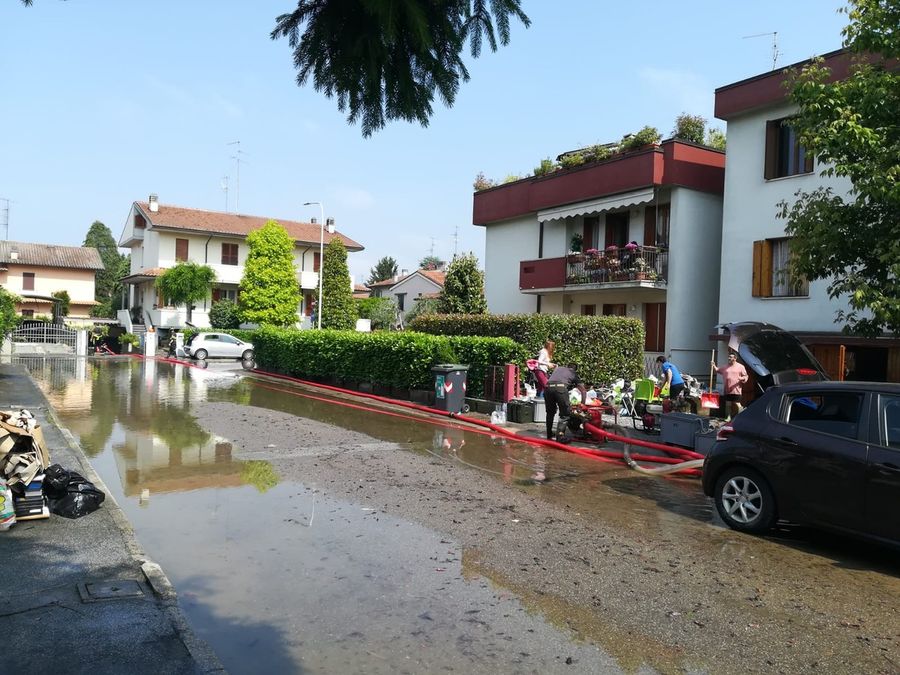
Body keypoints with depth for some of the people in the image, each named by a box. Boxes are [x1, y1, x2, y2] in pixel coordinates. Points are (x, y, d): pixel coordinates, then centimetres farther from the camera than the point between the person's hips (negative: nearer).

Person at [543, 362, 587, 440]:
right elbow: (583, 391, 23)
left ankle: (549, 434, 29)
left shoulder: (558, 368, 35)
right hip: (560, 388, -4)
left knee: (550, 413, 21)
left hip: (548, 387, 4)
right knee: (565, 414, 6)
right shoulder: (574, 374, 26)